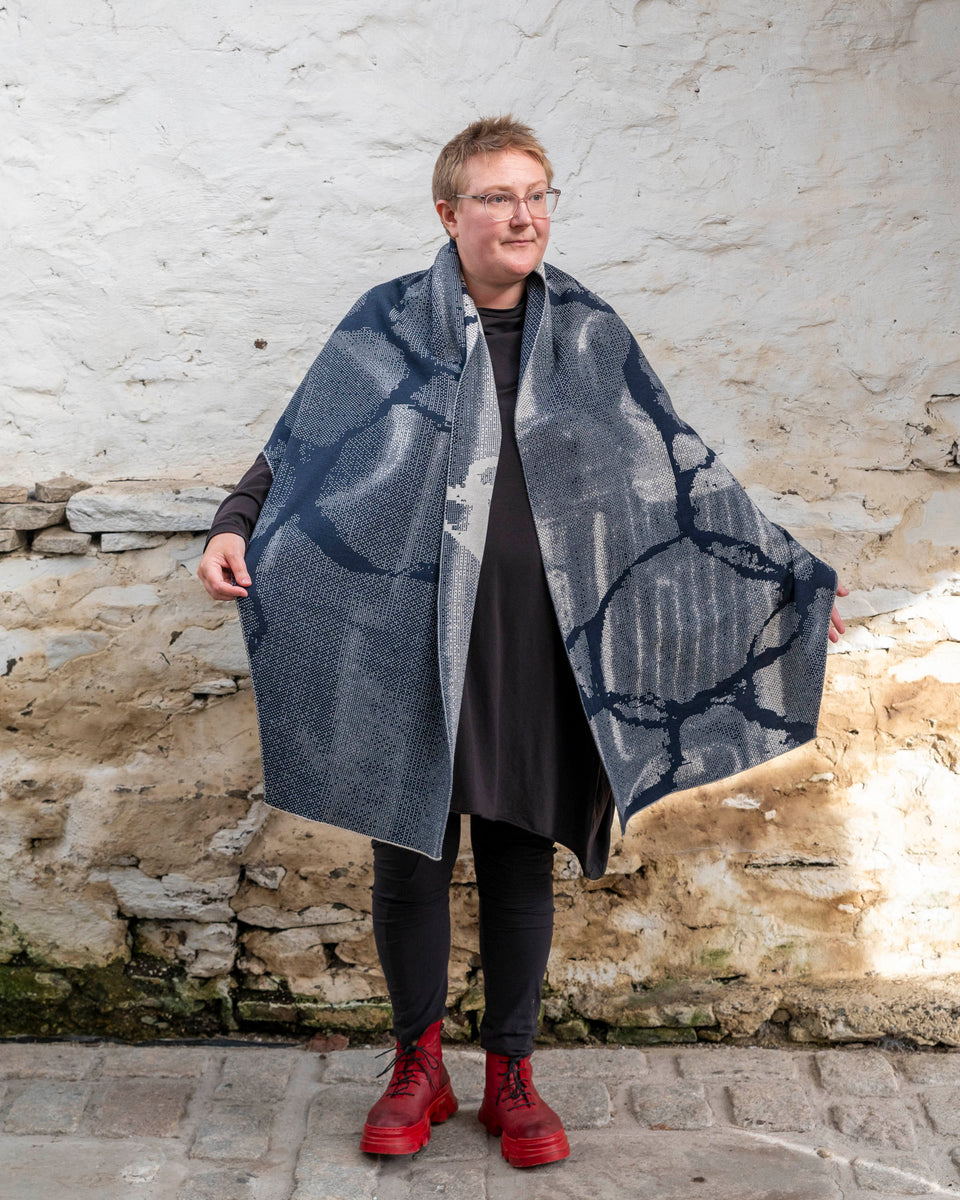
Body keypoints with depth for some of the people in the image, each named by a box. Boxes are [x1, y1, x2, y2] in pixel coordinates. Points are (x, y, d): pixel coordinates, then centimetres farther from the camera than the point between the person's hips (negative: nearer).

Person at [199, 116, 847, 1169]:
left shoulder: (589, 335, 7)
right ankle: (419, 1067, 29)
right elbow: (297, 449, 4)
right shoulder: (388, 325, 2)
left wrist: (782, 571, 11)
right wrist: (234, 528, -14)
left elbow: (680, 471, 12)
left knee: (521, 863, 9)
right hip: (407, 639, -1)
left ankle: (511, 1073, 28)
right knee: (407, 857, 7)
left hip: (539, 644, 1)